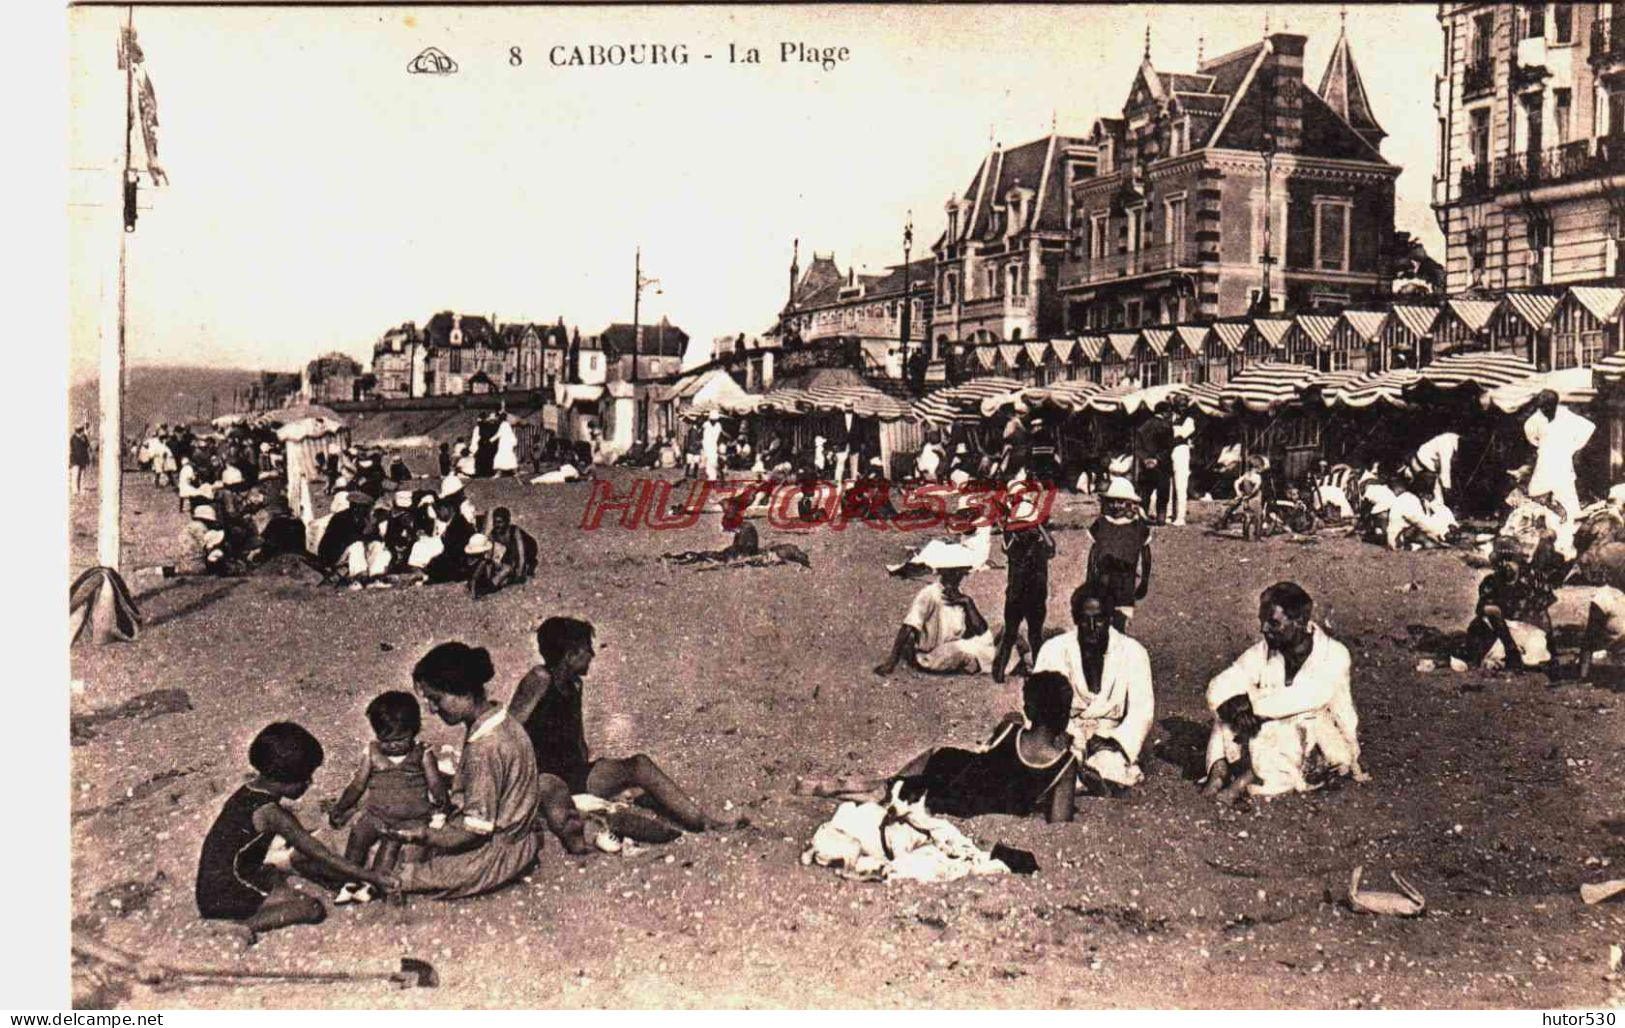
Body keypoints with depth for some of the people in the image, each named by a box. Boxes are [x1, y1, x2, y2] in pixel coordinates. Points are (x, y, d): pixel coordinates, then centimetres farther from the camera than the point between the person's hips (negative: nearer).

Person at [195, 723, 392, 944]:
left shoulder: (250, 789, 5)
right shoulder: (272, 813, -21)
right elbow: (322, 856, -18)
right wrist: (373, 877, -13)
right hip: (226, 898, -9)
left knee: (302, 856, 17)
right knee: (313, 909, -14)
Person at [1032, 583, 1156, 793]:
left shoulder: (1132, 652, -2)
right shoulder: (1054, 649, -1)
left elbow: (1142, 712, -7)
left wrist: (1115, 742, -23)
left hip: (1112, 737, 0)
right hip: (1067, 740, 0)